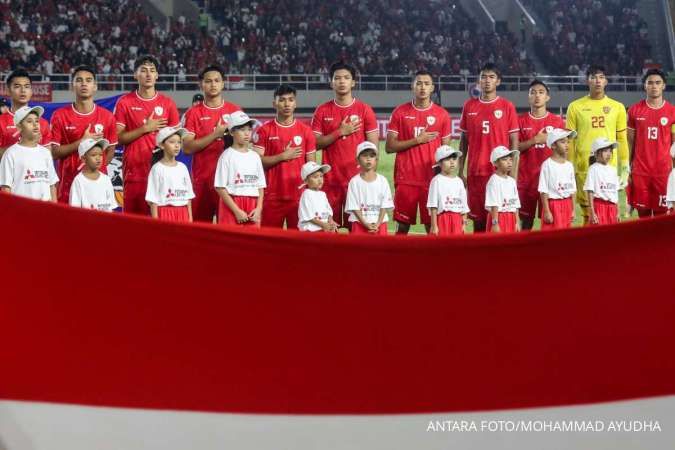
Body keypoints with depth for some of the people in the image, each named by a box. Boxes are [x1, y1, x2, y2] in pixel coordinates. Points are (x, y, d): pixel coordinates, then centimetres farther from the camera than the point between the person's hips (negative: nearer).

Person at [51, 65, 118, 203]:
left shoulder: (107, 117, 5)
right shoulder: (60, 116, 0)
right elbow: (54, 153, -2)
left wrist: (97, 168, 0)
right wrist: (82, 142, -11)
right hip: (68, 185, -1)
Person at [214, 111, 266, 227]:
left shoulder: (255, 156, 11)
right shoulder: (227, 156, -3)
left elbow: (261, 186, 12)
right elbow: (220, 188, -8)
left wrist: (258, 209, -3)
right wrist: (237, 211, -13)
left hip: (253, 208, 4)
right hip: (231, 205, -4)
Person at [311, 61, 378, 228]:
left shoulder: (365, 110, 3)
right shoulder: (322, 111, 7)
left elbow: (373, 147, 2)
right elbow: (316, 144, 2)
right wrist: (340, 132, -8)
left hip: (357, 178, -1)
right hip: (330, 180, 1)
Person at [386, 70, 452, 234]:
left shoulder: (442, 114, 6)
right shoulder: (400, 112, 3)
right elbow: (389, 147, 0)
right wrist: (417, 140, -10)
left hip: (432, 179, 0)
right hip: (405, 179, 0)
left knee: (432, 225, -1)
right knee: (403, 225, 2)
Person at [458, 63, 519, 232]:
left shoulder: (507, 107, 2)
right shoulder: (469, 106, 9)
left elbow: (514, 142, 2)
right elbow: (464, 140, 13)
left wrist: (512, 173, -5)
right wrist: (460, 171, 7)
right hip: (475, 172, 2)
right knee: (478, 219, 5)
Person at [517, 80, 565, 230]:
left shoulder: (557, 121, 6)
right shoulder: (521, 121, 6)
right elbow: (515, 147, 0)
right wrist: (535, 140, -13)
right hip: (526, 177, 0)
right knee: (526, 219, 2)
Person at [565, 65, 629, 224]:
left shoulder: (617, 107, 8)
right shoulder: (575, 107, 4)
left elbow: (622, 139, 9)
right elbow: (570, 140, 5)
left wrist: (625, 168, 4)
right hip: (583, 168, -1)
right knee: (587, 214, 2)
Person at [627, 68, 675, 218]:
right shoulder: (635, 110, 5)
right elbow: (630, 142, 9)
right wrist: (627, 168, 5)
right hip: (640, 171, 1)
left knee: (661, 213, -1)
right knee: (643, 212, 4)